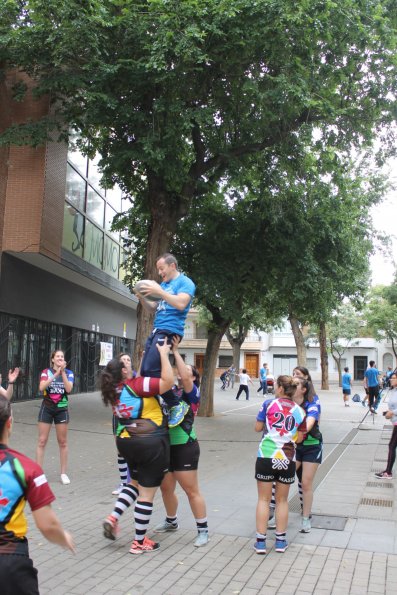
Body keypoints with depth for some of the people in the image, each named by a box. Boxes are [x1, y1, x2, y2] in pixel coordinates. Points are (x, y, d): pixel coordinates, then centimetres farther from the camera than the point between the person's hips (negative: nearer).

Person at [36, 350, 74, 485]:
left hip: (62, 409, 1)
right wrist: (55, 374, -25)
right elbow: (41, 387, -19)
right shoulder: (46, 372, -2)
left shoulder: (69, 373, 0)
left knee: (62, 442, 6)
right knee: (42, 441, 0)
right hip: (47, 408, -1)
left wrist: (62, 372, -20)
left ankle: (63, 473, 15)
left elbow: (68, 389, -16)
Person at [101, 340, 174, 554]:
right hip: (151, 444, -7)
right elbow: (168, 381, -23)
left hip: (127, 442, 7)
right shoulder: (136, 385, -16)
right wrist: (163, 354, -15)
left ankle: (113, 518, 14)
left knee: (135, 483, 29)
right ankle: (140, 542, 16)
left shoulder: (115, 391, 6)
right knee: (147, 493, 5)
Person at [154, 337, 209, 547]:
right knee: (166, 488, 19)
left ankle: (203, 530, 15)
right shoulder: (170, 390, 8)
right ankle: (171, 521, 41)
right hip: (165, 446, 6)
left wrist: (176, 351, -23)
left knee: (191, 491, 2)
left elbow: (184, 377, -27)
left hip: (184, 447, -6)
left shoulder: (192, 392, -8)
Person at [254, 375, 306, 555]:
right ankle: (281, 541, 23)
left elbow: (257, 428, 1)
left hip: (266, 456, -2)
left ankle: (260, 541, 11)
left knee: (263, 499, 9)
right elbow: (298, 438, 7)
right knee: (282, 500, 16)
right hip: (287, 459, 2)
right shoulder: (299, 411, 3)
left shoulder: (269, 404, -5)